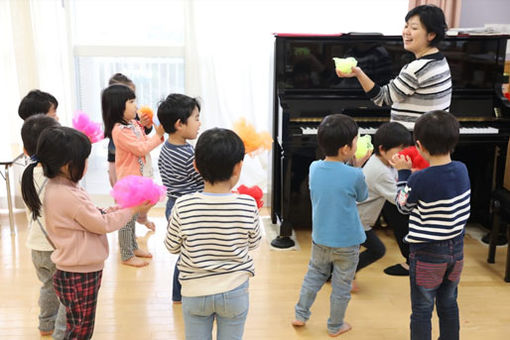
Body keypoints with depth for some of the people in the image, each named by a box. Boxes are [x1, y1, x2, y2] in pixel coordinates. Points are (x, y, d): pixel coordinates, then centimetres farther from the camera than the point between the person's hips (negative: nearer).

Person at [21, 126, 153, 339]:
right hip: (79, 276, -9)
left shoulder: (57, 188, 3)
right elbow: (102, 225, -17)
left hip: (76, 272, 9)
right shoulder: (68, 197, -27)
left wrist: (106, 212, -2)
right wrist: (132, 209, -7)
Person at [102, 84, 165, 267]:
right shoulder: (119, 130, -23)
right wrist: (158, 135, -17)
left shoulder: (133, 124, 5)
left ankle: (133, 247, 37)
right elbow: (140, 149, -23)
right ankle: (126, 256, 15)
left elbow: (145, 142, 16)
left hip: (136, 177, 9)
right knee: (126, 217, 3)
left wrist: (158, 134, 0)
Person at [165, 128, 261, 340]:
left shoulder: (182, 206, -19)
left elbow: (172, 247, -4)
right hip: (235, 291, 0)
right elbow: (253, 243, -2)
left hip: (194, 292, 0)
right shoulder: (248, 205, -19)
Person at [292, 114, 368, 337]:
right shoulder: (355, 176, -23)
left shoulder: (314, 168, -9)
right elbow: (362, 197, -3)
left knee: (314, 275, 25)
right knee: (342, 285, 14)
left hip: (320, 238, 5)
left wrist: (350, 163, 3)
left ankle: (300, 315, 35)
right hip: (346, 242, -4)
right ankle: (335, 326, 30)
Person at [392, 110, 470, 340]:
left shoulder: (419, 180, -24)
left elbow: (403, 206, -6)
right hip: (456, 248, 6)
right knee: (449, 304, 22)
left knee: (422, 309, 8)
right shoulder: (462, 170, -7)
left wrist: (403, 173, 1)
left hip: (427, 254, -6)